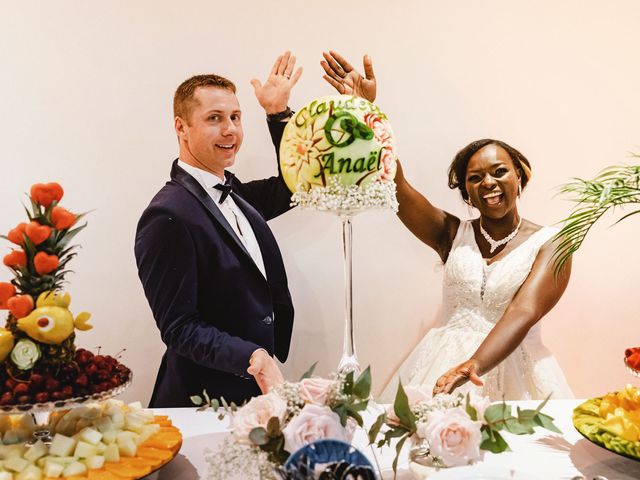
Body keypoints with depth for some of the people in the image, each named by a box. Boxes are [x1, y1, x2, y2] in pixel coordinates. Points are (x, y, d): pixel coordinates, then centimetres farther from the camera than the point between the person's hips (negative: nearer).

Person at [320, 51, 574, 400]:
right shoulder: (453, 234, 7)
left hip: (513, 375, -2)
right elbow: (394, 184, -3)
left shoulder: (549, 244, -1)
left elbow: (524, 313, -16)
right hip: (444, 370, 2)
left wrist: (474, 365, -33)